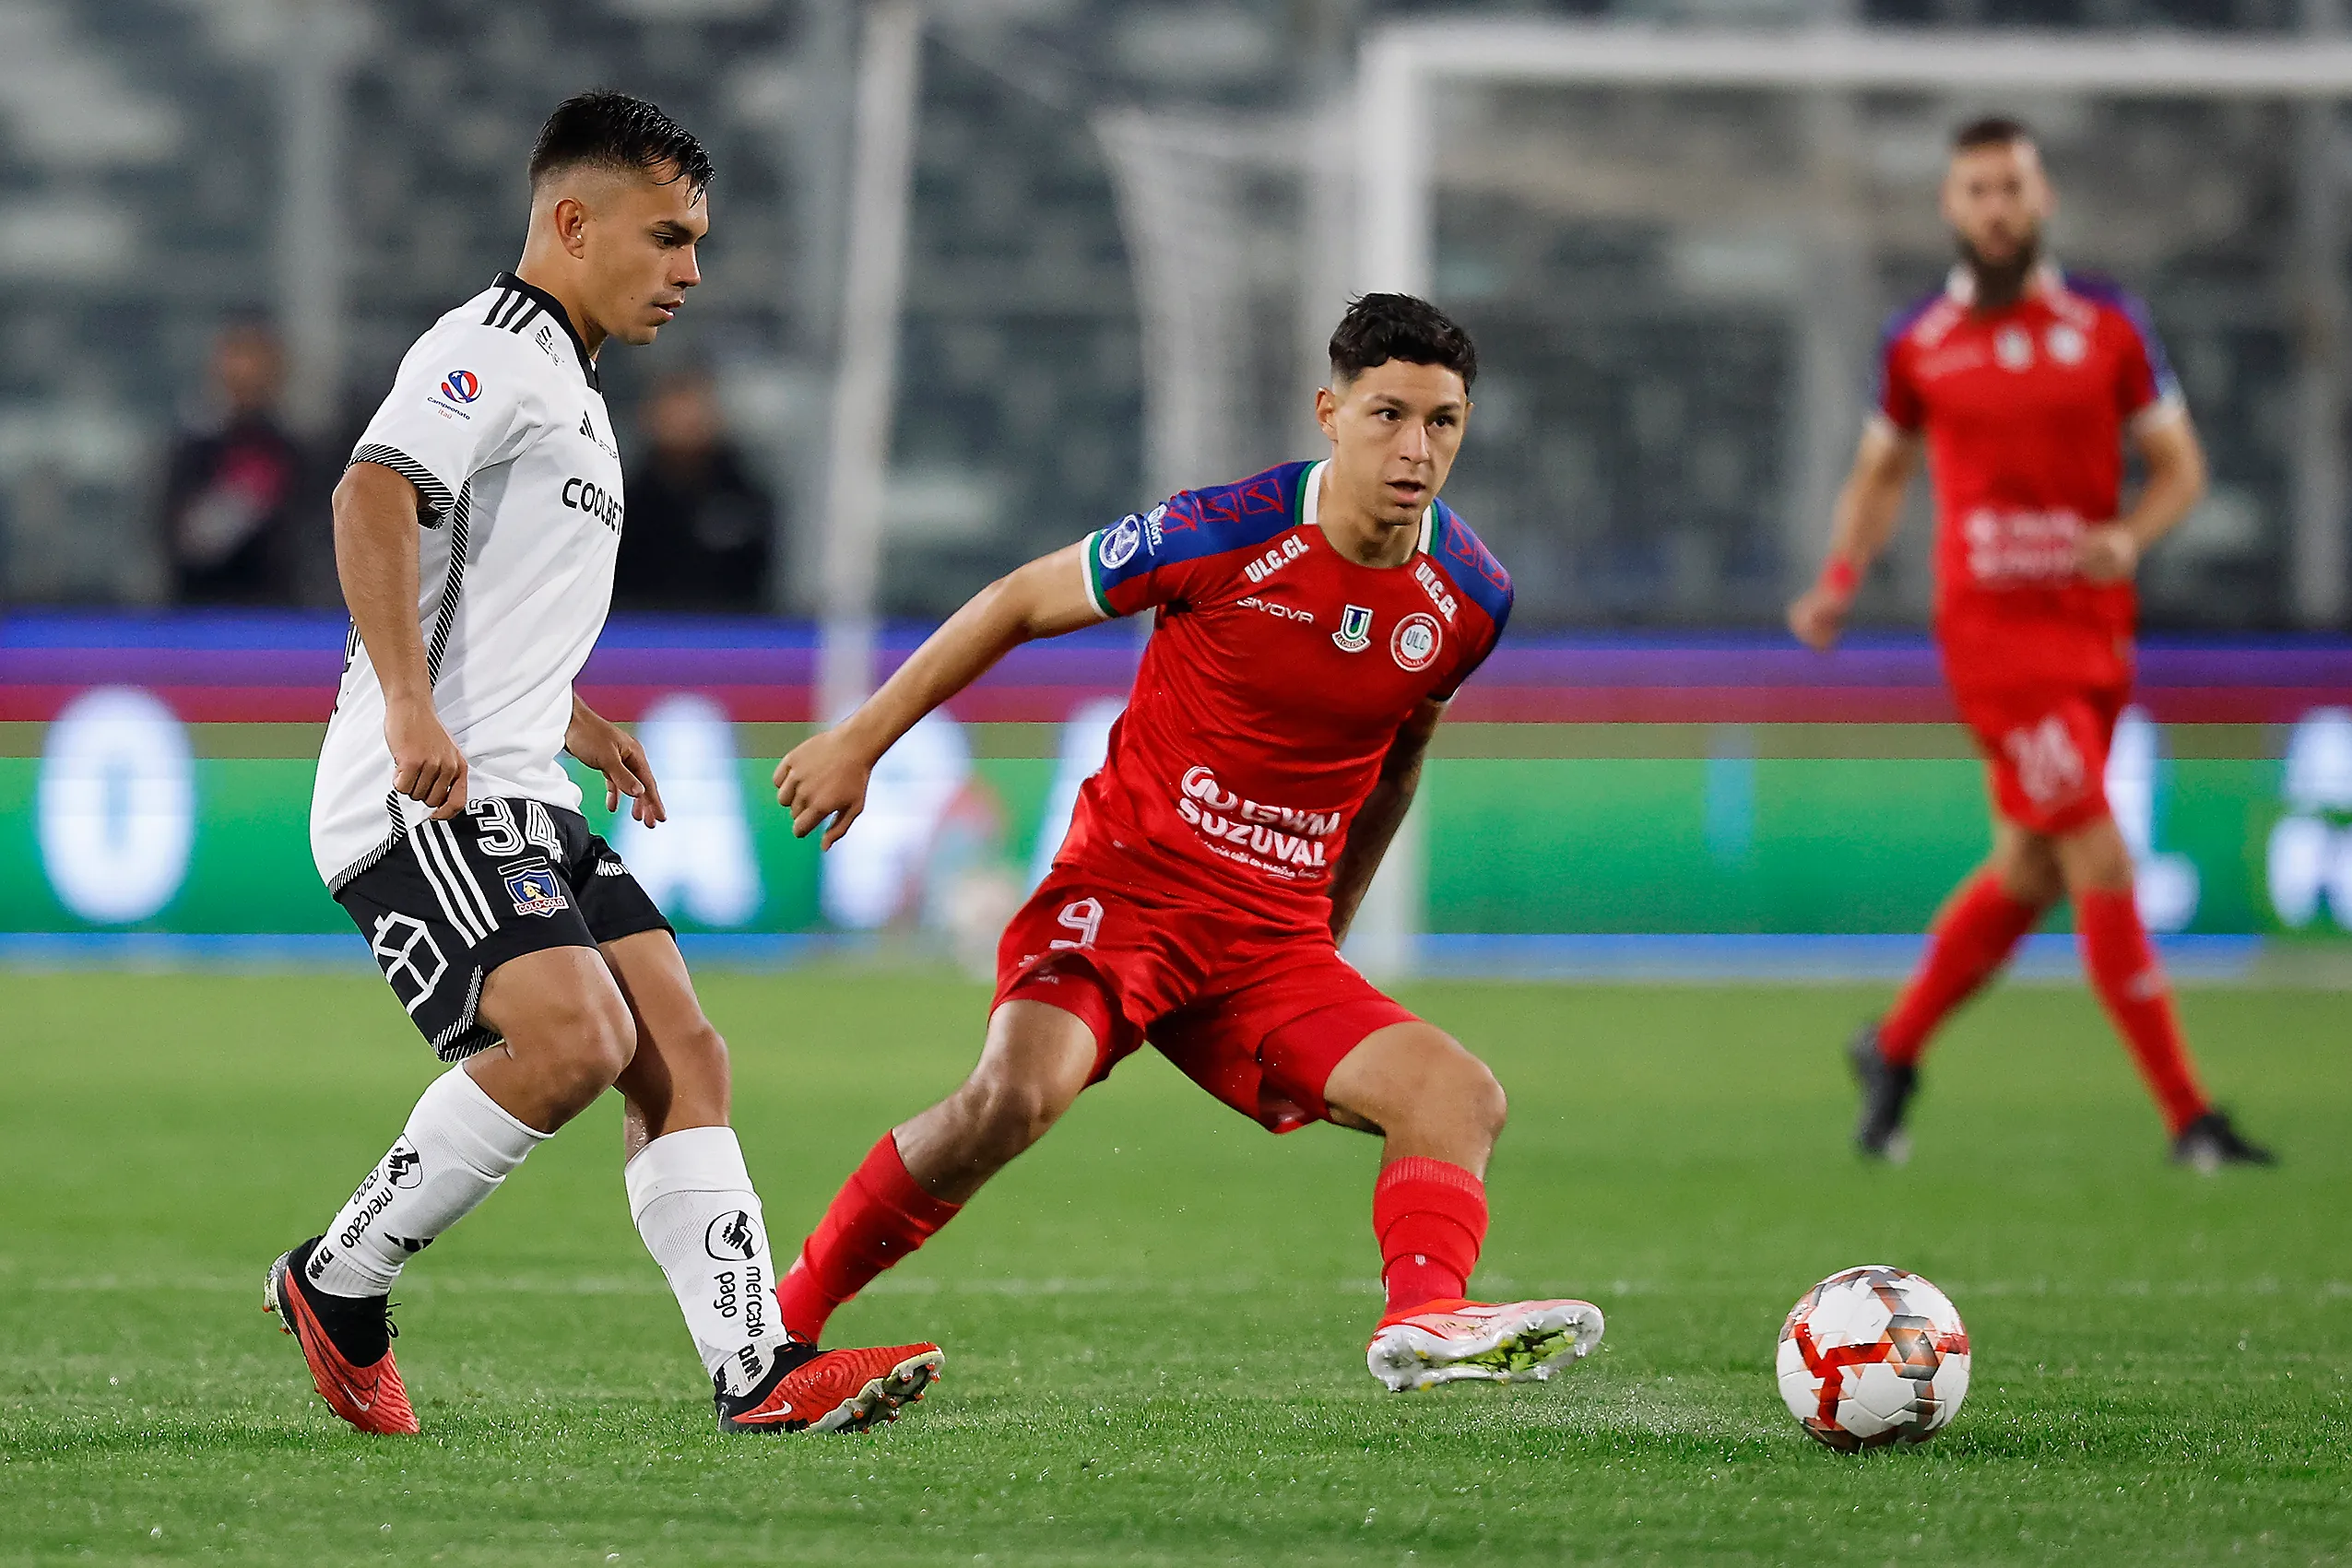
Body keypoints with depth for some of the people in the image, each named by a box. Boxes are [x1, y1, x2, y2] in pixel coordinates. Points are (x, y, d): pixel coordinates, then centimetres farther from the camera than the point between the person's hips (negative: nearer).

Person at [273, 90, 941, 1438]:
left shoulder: (565, 388, 25)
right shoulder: (488, 351, -7)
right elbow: (373, 497, -25)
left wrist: (573, 723, 38)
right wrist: (410, 710, -33)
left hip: (520, 800, 10)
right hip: (426, 803, -10)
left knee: (681, 1053, -2)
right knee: (573, 1037, -26)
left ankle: (758, 1368, -9)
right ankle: (337, 1286, -10)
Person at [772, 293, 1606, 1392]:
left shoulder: (1471, 600, 0)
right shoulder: (1227, 535, -14)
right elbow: (1020, 602, 0)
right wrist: (861, 741, 2)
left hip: (1274, 947, 5)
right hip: (1121, 890, -5)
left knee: (1461, 1096, -13)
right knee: (1018, 1091, -29)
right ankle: (791, 1309, -13)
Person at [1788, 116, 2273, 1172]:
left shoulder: (2107, 325, 4)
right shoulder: (1917, 343, 3)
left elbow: (2180, 465, 7)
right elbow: (1881, 471, 18)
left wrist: (2129, 538, -13)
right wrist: (1838, 585, 3)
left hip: (2092, 628, 4)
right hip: (1990, 629, -4)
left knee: (2028, 875, 11)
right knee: (2102, 866, -12)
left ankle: (1894, 1048, 33)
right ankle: (2187, 1116, -10)